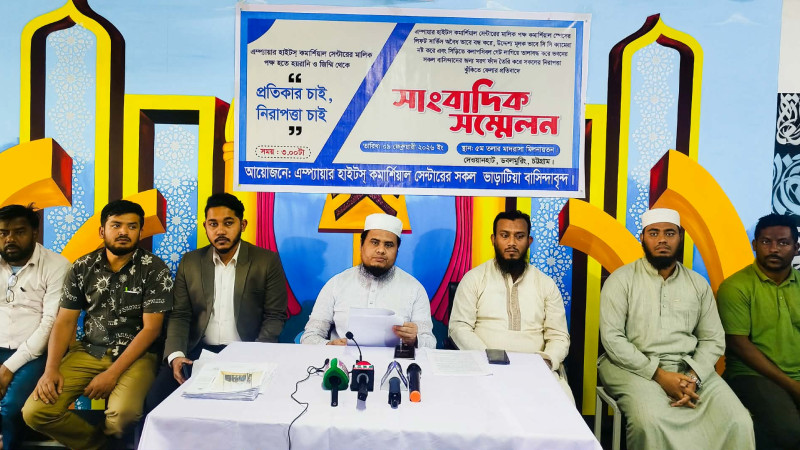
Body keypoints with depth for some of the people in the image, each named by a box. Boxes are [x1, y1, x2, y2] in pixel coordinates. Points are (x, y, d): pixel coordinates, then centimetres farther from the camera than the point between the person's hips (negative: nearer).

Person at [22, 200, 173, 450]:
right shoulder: (82, 268, 4)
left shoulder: (154, 269, -8)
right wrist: (51, 369, -12)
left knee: (123, 414, -31)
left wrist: (112, 373, -18)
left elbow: (151, 328, -11)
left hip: (135, 356, -3)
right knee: (34, 412, -16)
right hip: (87, 352, 4)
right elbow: (65, 321, 4)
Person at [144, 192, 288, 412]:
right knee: (156, 400, -19)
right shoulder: (190, 262, 9)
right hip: (198, 352, 3)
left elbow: (275, 317, -1)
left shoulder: (267, 261, 0)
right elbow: (180, 315, 7)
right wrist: (176, 354, -12)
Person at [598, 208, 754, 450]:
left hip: (688, 367, 4)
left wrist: (694, 377, -10)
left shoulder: (698, 283, 11)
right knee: (650, 421, -33)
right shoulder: (621, 279, -2)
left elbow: (713, 339, 9)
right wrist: (659, 375, -17)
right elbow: (612, 338, -9)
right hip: (636, 367, -4)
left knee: (738, 422, -19)